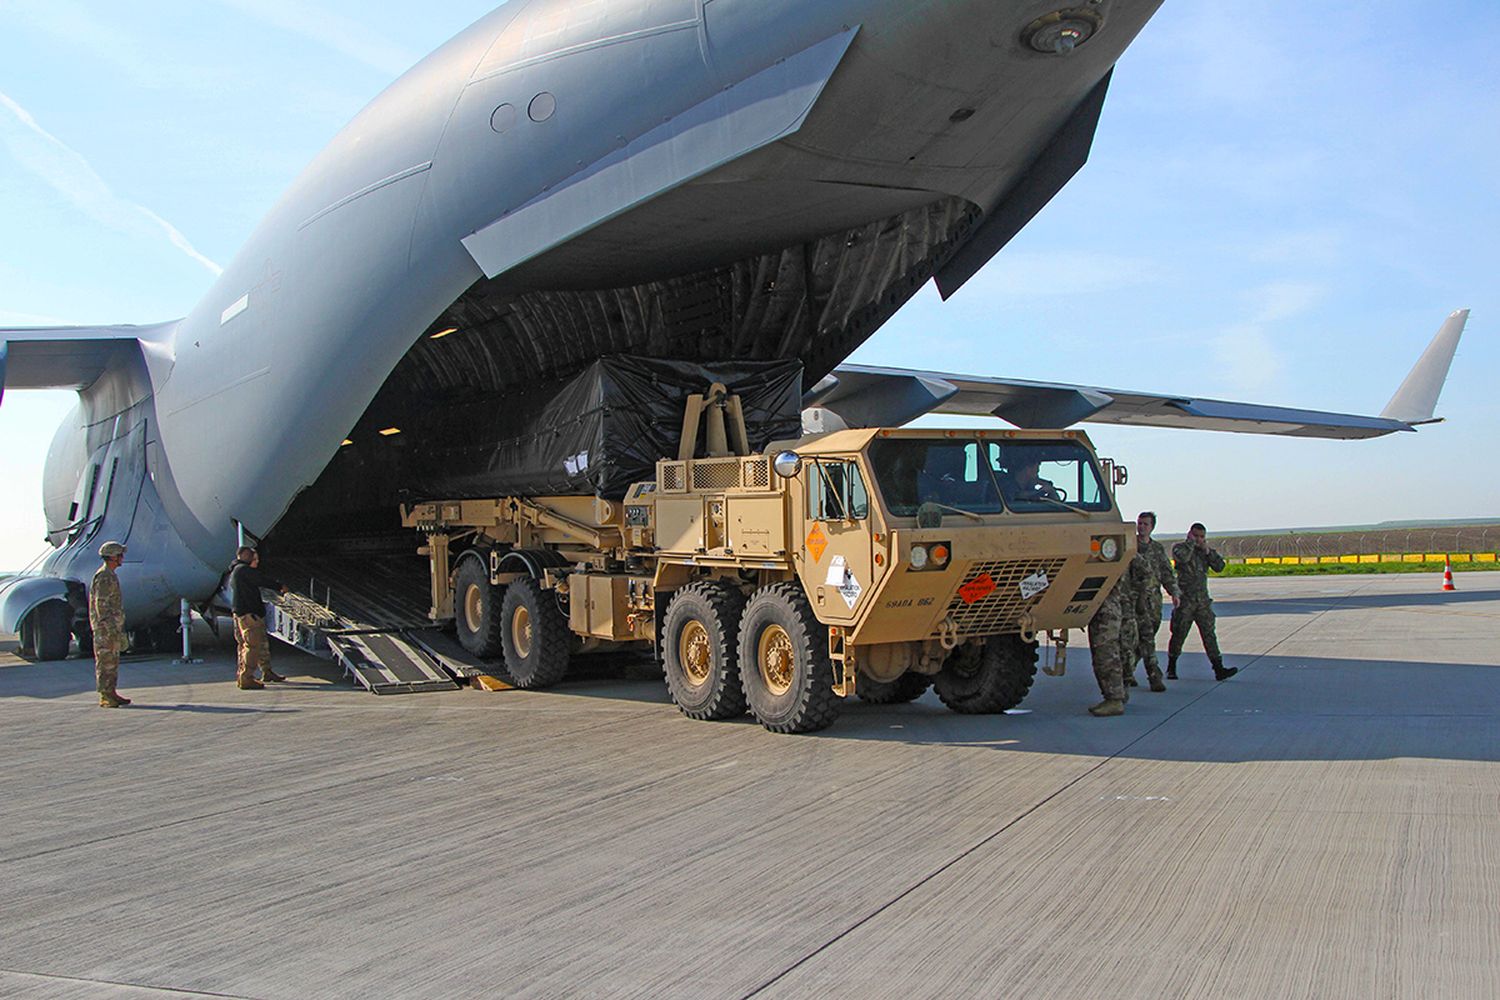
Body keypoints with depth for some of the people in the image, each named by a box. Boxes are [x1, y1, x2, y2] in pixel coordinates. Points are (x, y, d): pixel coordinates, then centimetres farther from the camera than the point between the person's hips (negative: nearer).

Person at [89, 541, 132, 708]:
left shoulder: (110, 576, 17)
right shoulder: (104, 577, -15)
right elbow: (101, 605, -20)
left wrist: (118, 629, 23)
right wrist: (110, 630, -21)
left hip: (113, 627, 10)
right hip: (106, 627, -10)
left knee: (113, 662, 13)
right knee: (106, 662, -6)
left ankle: (110, 693, 18)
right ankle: (105, 697, -4)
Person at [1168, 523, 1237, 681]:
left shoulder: (1206, 551, 14)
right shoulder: (1180, 548, -1)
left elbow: (1220, 567, 2)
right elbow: (1182, 557, -24)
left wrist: (1207, 551, -7)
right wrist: (1190, 542, -11)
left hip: (1203, 600, 4)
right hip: (1185, 600, -4)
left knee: (1209, 634, -1)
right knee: (1179, 634, 2)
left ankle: (1218, 669, -4)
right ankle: (1171, 668, 15)